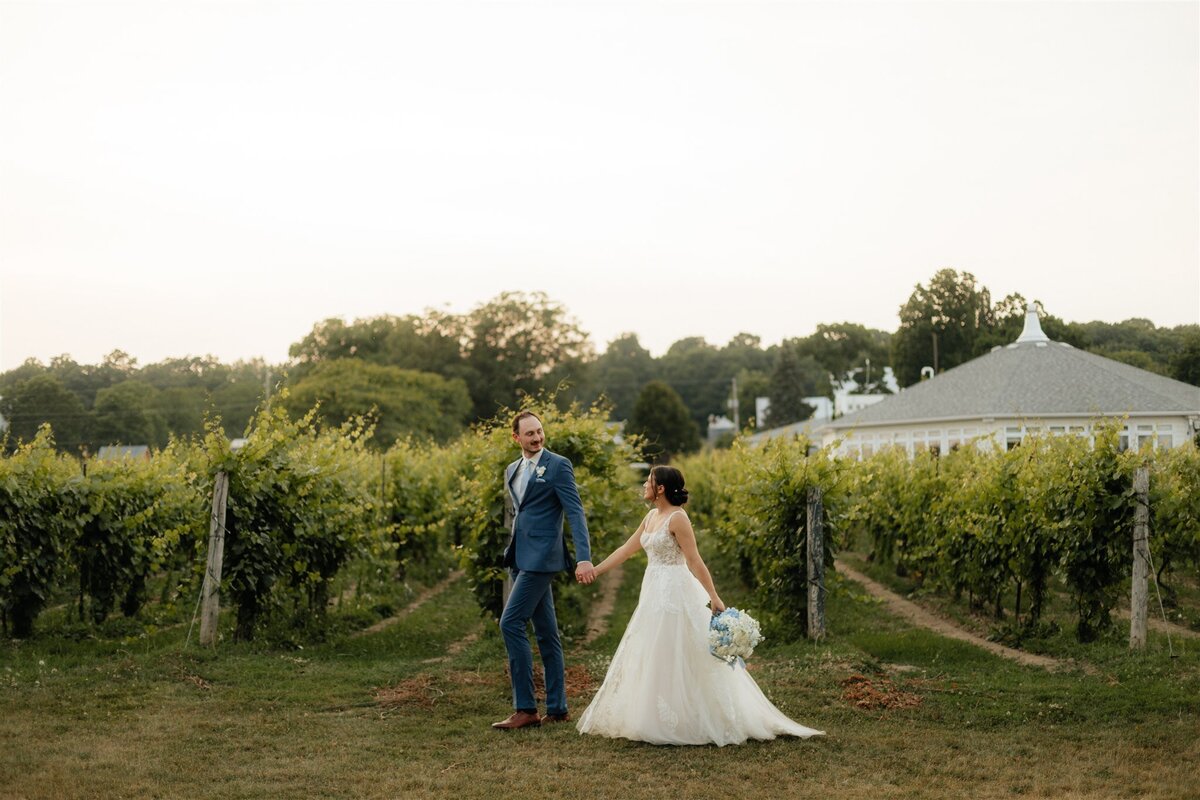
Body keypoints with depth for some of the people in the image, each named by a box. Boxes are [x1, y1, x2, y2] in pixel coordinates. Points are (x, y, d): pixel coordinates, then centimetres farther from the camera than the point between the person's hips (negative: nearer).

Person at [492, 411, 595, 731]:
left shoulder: (558, 465, -7)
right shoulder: (512, 470, 16)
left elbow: (575, 513, -14)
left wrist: (584, 558, -23)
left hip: (541, 557, -8)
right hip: (521, 558, 8)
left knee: (511, 623, -14)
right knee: (545, 632, 11)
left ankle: (525, 709, -10)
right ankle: (557, 708, 16)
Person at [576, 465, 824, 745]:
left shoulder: (677, 518, -15)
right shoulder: (652, 516, 11)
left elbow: (694, 561, -17)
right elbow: (627, 549, 17)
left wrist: (714, 597, -17)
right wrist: (595, 571, 17)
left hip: (673, 594, -9)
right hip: (654, 593, 9)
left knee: (673, 659, -4)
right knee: (649, 659, 12)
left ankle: (677, 724, 4)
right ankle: (658, 720, 20)